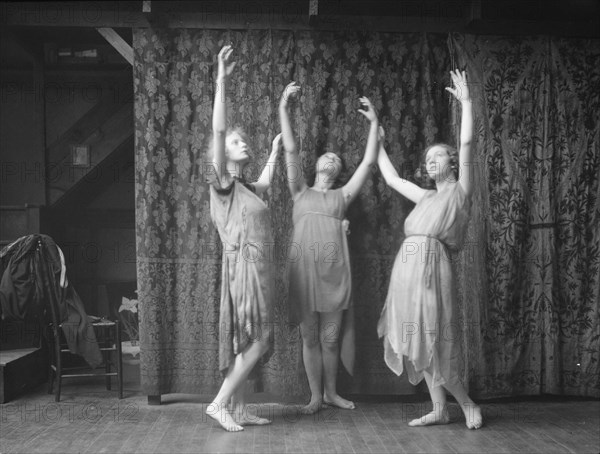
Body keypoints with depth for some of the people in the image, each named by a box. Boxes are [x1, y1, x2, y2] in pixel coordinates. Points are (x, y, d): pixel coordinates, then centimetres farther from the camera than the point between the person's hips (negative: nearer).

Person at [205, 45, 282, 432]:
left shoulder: (245, 188, 18)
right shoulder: (222, 182, -5)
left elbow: (265, 185, 43)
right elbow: (218, 130, -16)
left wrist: (274, 153, 50)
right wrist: (221, 81, -22)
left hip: (257, 267, 8)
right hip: (244, 265, -8)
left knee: (248, 341, 10)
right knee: (255, 341, -8)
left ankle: (238, 409, 16)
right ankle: (219, 403, 1)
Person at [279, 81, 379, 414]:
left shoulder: (343, 196, 15)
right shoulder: (301, 192, 13)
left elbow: (369, 162, 8)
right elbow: (290, 151, 5)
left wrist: (374, 123, 7)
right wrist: (283, 108, 0)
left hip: (334, 271, 1)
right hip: (303, 269, 0)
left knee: (330, 338, 7)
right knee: (309, 337, 6)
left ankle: (331, 392, 23)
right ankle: (315, 396, 18)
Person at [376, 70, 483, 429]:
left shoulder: (460, 192, 4)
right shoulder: (426, 198, 21)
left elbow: (467, 144, -4)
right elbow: (392, 179, 31)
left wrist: (466, 101, -4)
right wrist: (378, 142, 36)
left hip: (432, 267, -7)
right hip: (407, 269, 7)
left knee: (432, 343, -4)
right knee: (420, 345, 9)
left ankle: (469, 405, 15)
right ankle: (440, 410, 20)